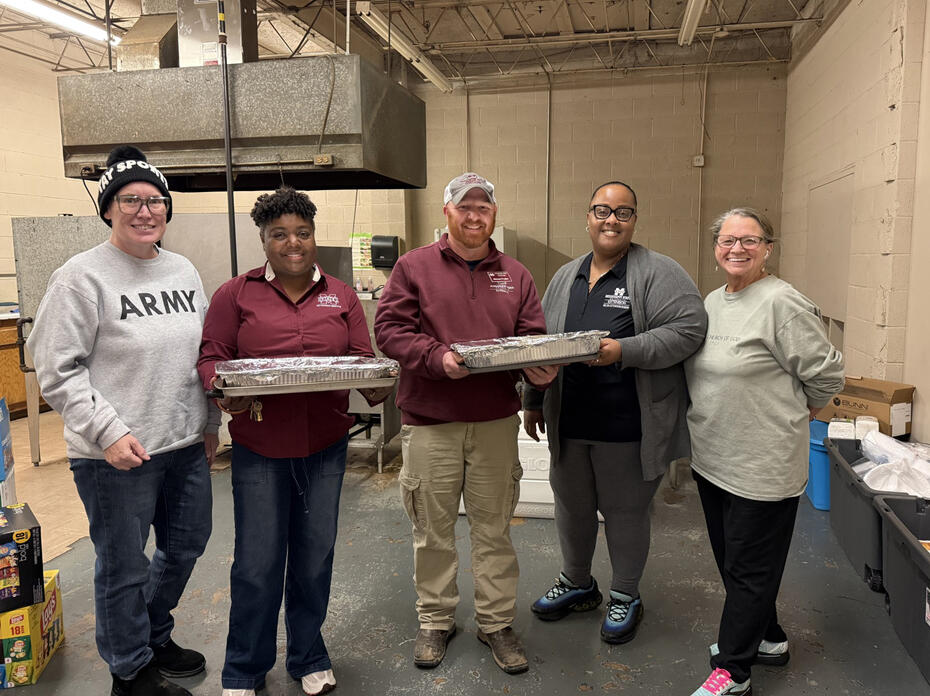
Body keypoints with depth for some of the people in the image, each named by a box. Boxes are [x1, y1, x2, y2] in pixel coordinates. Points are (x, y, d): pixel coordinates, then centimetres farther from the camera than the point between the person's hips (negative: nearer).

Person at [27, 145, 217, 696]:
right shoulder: (83, 276, -10)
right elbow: (57, 371, -12)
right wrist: (107, 431, -18)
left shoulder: (184, 271, 8)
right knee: (125, 568, 10)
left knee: (186, 547, 21)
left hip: (187, 445, 7)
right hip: (116, 456, -6)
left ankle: (155, 636, 46)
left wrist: (211, 422, 14)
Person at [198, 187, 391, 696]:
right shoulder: (235, 295, 1)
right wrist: (224, 390, -21)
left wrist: (377, 388, -17)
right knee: (257, 563, 5)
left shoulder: (340, 296, 7)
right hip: (259, 448, -2)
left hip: (325, 447, 2)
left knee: (315, 558, 14)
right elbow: (211, 357, -1)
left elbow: (364, 360, 4)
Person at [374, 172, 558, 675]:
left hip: (496, 422, 2)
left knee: (494, 527, 11)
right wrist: (438, 357, -21)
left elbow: (533, 336, 9)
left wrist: (537, 368, -13)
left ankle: (496, 622, 28)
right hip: (429, 422, -2)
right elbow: (389, 328, -7)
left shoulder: (515, 275, 10)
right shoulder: (414, 266, 1)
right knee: (433, 530, 11)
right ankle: (435, 621, 30)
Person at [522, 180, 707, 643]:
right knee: (571, 504, 18)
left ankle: (625, 596, 31)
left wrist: (624, 351, -26)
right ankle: (577, 584, 40)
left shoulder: (657, 273, -7)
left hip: (627, 426, -6)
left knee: (625, 510, 9)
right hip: (569, 421, 6)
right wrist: (533, 402, 18)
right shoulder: (565, 277, 12)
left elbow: (688, 330, -18)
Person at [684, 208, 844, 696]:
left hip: (762, 467, -8)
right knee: (730, 559, 20)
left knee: (749, 568, 5)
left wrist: (793, 415, 0)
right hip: (711, 458, 8)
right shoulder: (712, 301, 8)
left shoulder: (781, 303, -16)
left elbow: (825, 373, -12)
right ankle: (767, 638, 39)